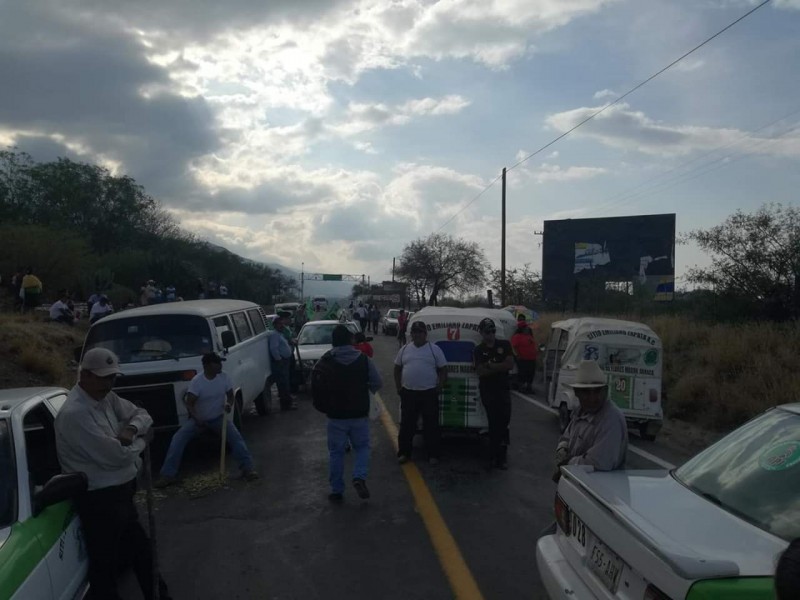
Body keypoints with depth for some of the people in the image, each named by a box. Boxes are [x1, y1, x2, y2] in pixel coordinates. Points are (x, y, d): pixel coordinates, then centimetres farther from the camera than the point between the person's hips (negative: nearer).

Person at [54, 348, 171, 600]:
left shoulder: (106, 398, 3)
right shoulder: (75, 413, -26)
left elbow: (141, 413, 13)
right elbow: (116, 455, -28)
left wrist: (132, 428, -10)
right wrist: (140, 441, -7)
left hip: (120, 490, 10)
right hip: (100, 498, -10)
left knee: (140, 548, 23)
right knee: (105, 561, 5)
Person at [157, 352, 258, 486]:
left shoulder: (224, 377, -8)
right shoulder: (197, 381, -18)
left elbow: (230, 396, 3)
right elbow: (189, 404, -17)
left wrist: (229, 404, -22)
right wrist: (197, 419, -35)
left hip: (219, 418, 1)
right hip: (199, 419, -1)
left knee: (235, 437, -22)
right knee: (178, 438, -21)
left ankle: (248, 469, -22)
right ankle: (168, 474, -17)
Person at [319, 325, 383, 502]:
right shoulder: (364, 359, -7)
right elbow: (377, 384, -4)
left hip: (336, 415, 0)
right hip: (359, 414, 1)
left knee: (336, 452, 12)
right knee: (362, 447, 18)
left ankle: (337, 490, 17)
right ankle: (359, 477, -4)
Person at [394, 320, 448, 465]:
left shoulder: (434, 349, -1)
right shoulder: (404, 349, 7)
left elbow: (443, 370, 1)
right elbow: (397, 369, 14)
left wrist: (438, 388, -7)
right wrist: (398, 387, 5)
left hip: (429, 393, -2)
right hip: (408, 393, 2)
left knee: (431, 425, 3)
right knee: (406, 425, 8)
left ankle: (433, 455, 12)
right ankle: (404, 453, 18)